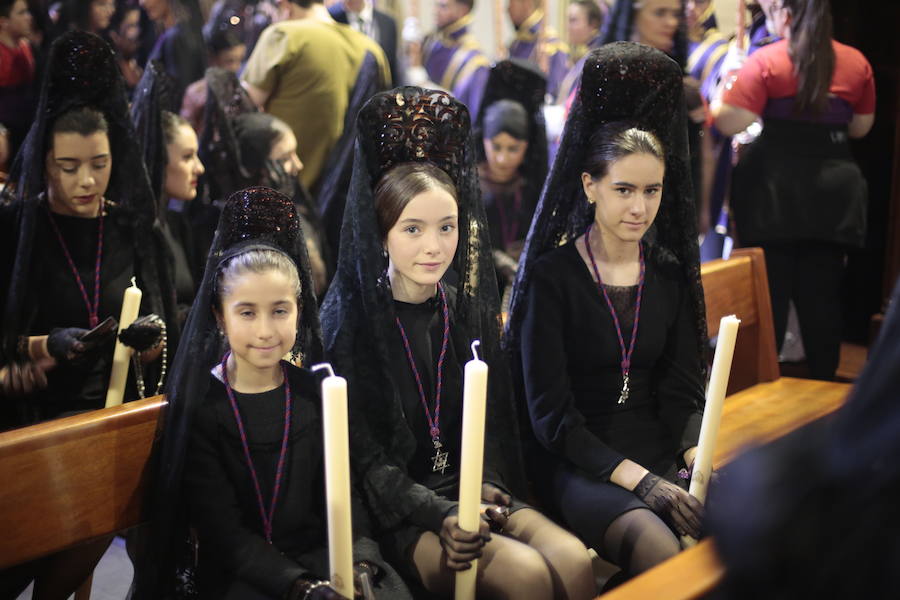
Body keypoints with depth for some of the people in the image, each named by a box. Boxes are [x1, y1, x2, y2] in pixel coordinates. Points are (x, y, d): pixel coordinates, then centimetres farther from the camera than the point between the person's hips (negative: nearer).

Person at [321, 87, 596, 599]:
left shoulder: (471, 310, 8)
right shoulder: (352, 322, -7)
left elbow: (491, 423, 12)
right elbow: (365, 456, -10)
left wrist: (489, 487, -8)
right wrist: (441, 515, -23)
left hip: (470, 493, 5)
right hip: (397, 515, -5)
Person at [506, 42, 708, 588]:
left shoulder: (670, 275, 10)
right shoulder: (553, 274, -5)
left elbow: (681, 393, 10)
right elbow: (550, 412, -10)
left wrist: (700, 460, -13)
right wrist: (641, 481, -20)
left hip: (661, 451, 5)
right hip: (578, 461, -5)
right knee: (662, 554, -35)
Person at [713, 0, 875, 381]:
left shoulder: (766, 60, -8)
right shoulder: (856, 62, 6)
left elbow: (731, 122, -14)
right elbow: (861, 127, 14)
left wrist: (717, 94, 4)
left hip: (775, 192, -3)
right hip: (834, 191, 4)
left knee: (769, 295, 3)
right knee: (823, 295, 9)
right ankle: (823, 386, 16)